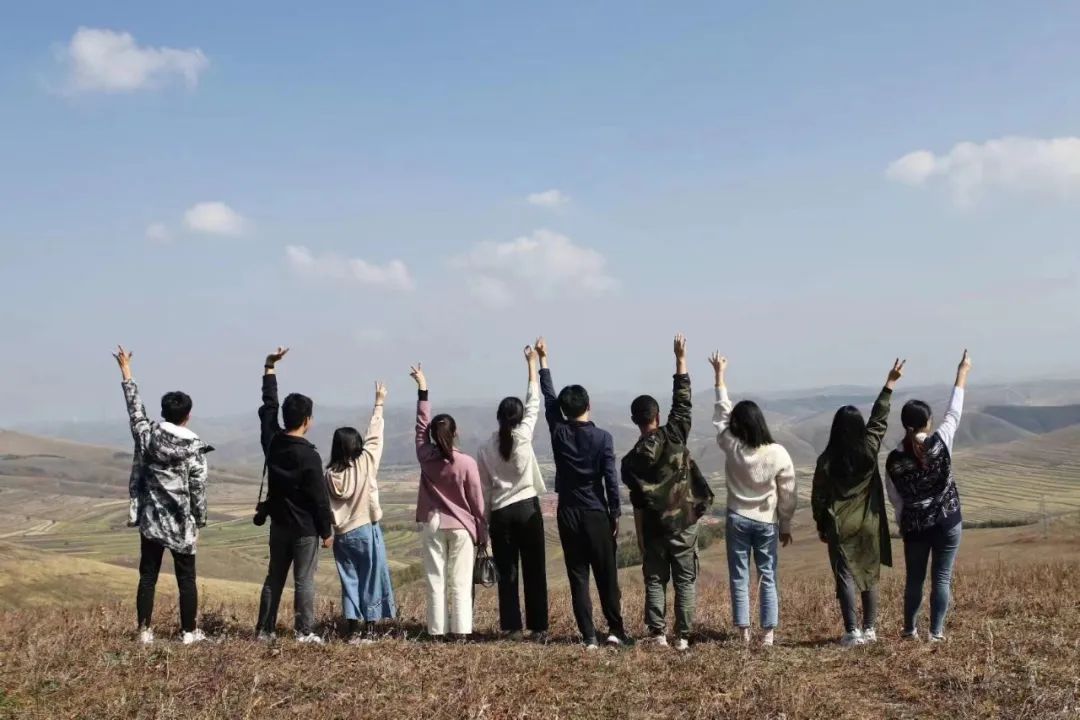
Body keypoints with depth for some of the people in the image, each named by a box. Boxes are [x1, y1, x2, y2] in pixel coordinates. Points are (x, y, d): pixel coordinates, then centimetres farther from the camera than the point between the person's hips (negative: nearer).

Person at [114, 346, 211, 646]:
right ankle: (189, 632, 11)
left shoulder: (147, 436, -4)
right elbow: (198, 490, -7)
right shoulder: (194, 448, -10)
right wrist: (199, 523, 5)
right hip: (181, 523, -3)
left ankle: (145, 631, 8)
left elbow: (135, 409, 12)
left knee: (148, 577, 9)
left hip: (151, 520, 3)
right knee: (186, 579, 7)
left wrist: (127, 374, 23)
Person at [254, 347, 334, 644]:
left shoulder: (271, 442, -2)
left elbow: (268, 406, 13)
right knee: (304, 581, -1)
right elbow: (319, 498, -15)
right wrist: (327, 531, -4)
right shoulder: (309, 456, -19)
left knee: (274, 578, 13)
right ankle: (305, 633, 2)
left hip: (279, 524, 6)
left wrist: (270, 366, 20)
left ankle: (265, 630, 16)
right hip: (306, 528, -6)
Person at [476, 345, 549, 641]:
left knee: (507, 573, 6)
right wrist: (531, 364, 13)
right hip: (527, 508, -2)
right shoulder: (523, 436, -6)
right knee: (534, 571, 3)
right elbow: (534, 404, 5)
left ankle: (512, 628, 5)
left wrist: (484, 522, 10)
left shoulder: (485, 449, 0)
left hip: (500, 514, 2)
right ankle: (538, 627, 3)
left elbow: (484, 490, 2)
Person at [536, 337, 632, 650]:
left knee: (578, 578, 4)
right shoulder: (602, 437, -10)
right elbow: (611, 479, -11)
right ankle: (615, 630, 10)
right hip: (596, 513, -2)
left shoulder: (559, 433, -3)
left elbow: (548, 398, 11)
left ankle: (589, 636, 2)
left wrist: (543, 360, 20)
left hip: (568, 514, 2)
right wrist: (615, 514, 0)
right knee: (607, 575, 9)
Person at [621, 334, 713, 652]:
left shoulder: (631, 460, -5)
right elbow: (682, 401, -3)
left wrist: (640, 540, 4)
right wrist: (680, 357, 1)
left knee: (655, 581, 11)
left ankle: (657, 633, 7)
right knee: (686, 581, 5)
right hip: (683, 524, -1)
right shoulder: (673, 436, -9)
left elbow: (637, 505, -3)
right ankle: (682, 636, 3)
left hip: (654, 529, 1)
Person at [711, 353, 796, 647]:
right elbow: (787, 495, -5)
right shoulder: (778, 454, -12)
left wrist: (719, 375, 11)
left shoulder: (732, 448, -11)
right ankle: (769, 632, 7)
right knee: (768, 578, 7)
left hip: (737, 520, 0)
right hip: (767, 522, 0)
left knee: (739, 578, 6)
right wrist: (786, 526, 8)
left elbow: (721, 414, 3)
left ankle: (744, 632, 7)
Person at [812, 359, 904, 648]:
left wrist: (821, 526, 11)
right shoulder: (869, 450, -7)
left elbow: (818, 497, -3)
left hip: (840, 527, -2)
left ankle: (853, 632, -7)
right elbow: (879, 418, 5)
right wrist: (890, 384, 15)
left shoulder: (827, 460, -10)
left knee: (846, 577, 0)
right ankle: (870, 629, 17)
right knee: (870, 576, 12)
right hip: (869, 524, 2)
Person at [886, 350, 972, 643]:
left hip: (914, 525, 2)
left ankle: (910, 629, 22)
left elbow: (895, 499, 3)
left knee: (915, 578, 15)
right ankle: (936, 632, 5)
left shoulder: (894, 459, -7)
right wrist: (963, 372, 10)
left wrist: (904, 527, 17)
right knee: (941, 577, 4)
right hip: (947, 520, -2)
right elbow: (954, 411, 0)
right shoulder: (940, 442, -13)